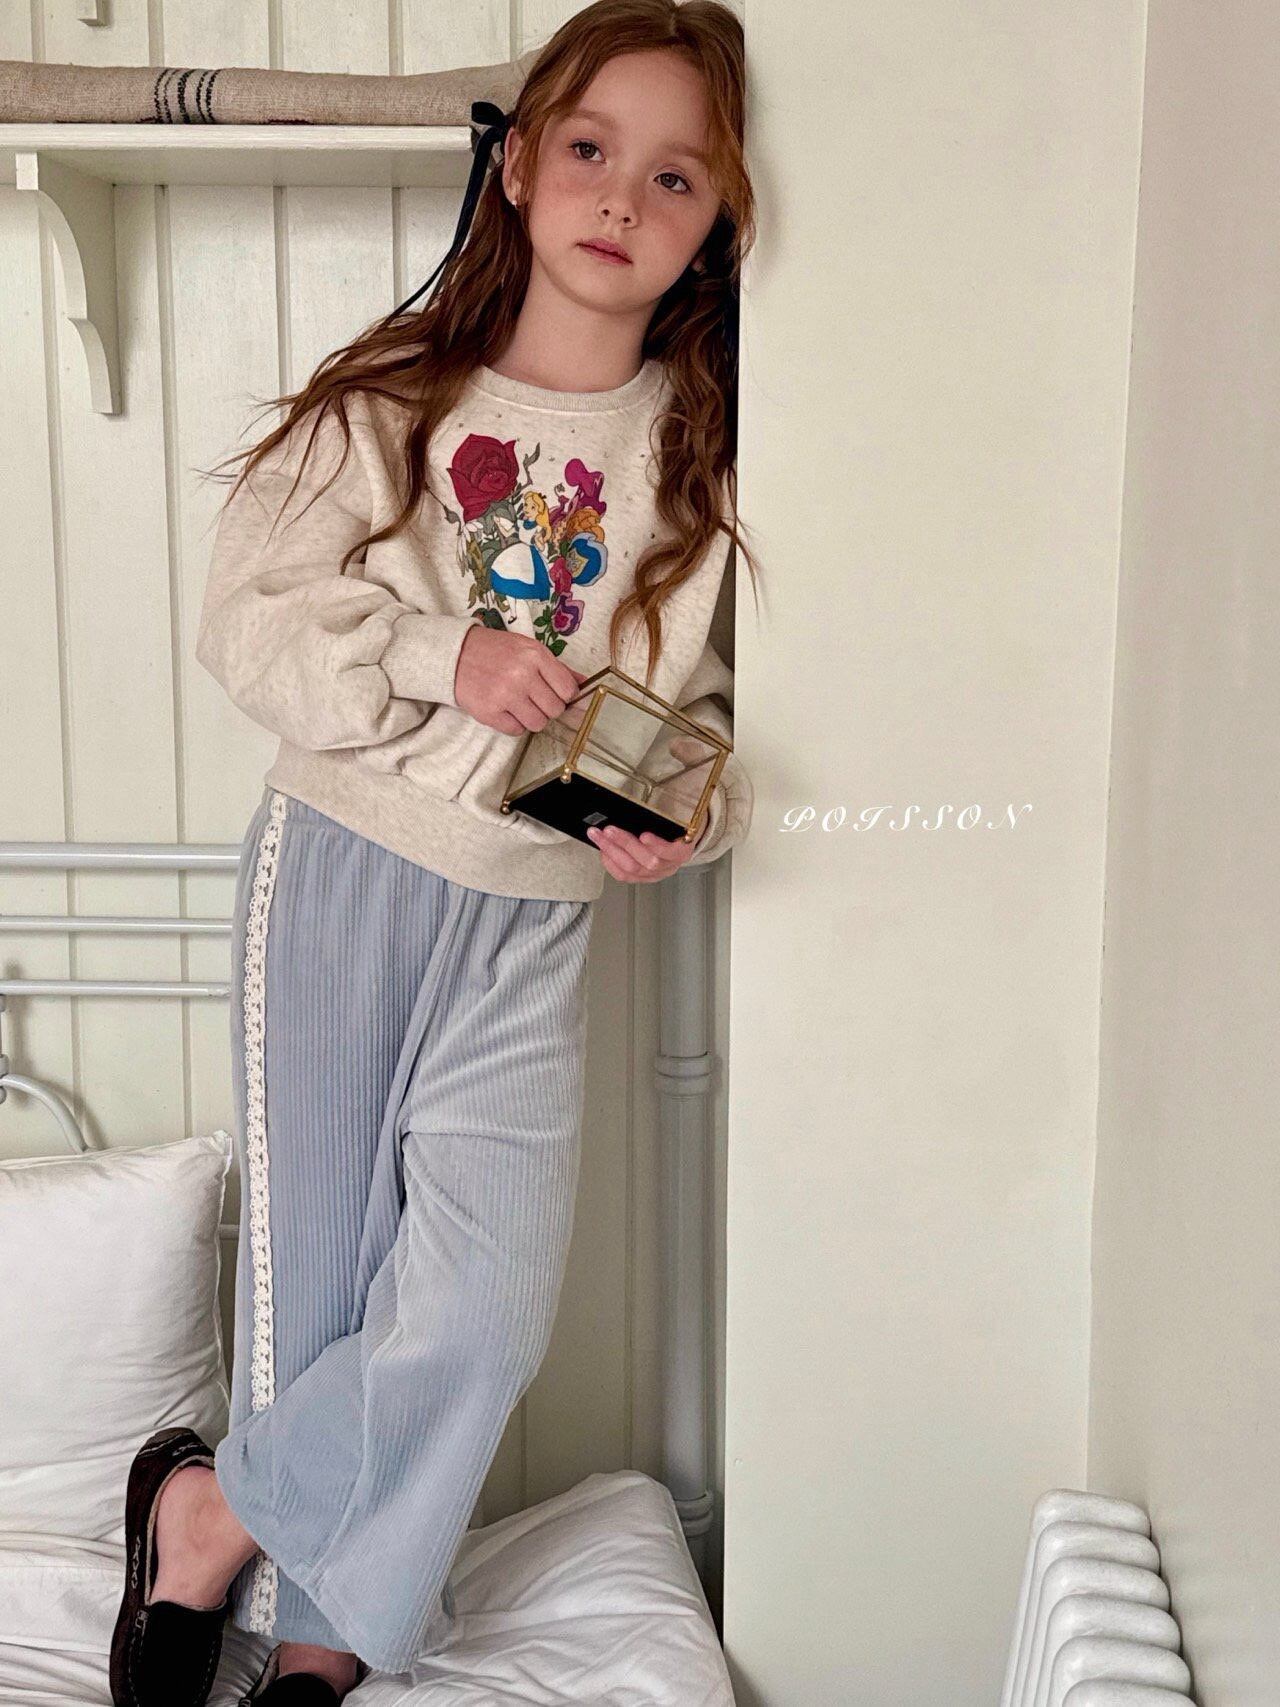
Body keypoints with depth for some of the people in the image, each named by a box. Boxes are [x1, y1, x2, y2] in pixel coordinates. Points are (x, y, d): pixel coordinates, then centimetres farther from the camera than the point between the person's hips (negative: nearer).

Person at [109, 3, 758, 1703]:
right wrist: (441, 659, -17)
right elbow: (250, 616, -3)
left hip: (534, 919, 2)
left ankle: (215, 1512, 20)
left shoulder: (703, 459, 3)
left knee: (488, 1306, -5)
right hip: (340, 872, -1)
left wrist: (691, 813, -12)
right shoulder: (390, 400, -1)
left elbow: (709, 708, 9)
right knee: (314, 1276, 5)